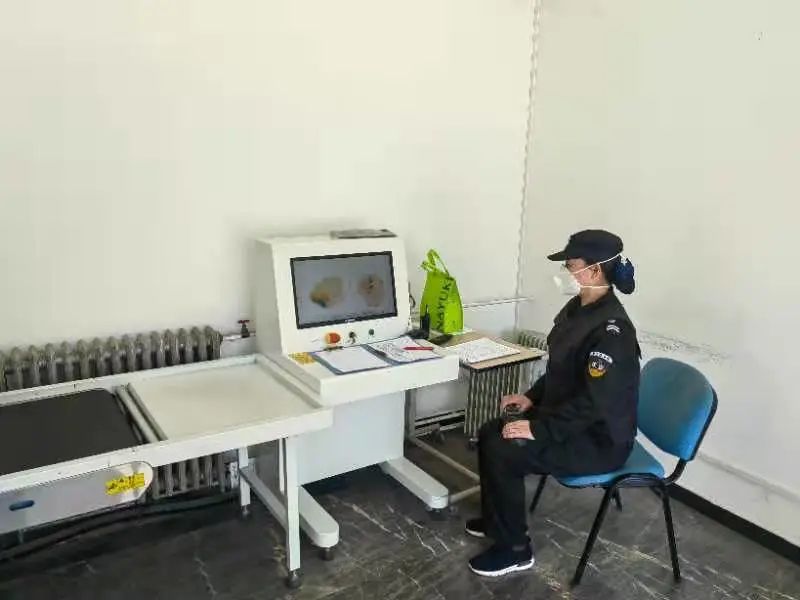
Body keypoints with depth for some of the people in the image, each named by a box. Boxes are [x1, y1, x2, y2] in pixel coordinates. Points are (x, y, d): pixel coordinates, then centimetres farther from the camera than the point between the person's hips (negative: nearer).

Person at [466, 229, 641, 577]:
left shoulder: (612, 329, -28)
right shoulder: (579, 307, 3)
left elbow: (595, 403, -30)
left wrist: (539, 429, -26)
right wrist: (532, 397, 5)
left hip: (600, 439, -10)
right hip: (572, 418, 10)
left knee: (503, 453, -20)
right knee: (490, 435, 7)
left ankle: (515, 549, 0)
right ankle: (497, 519, 27)